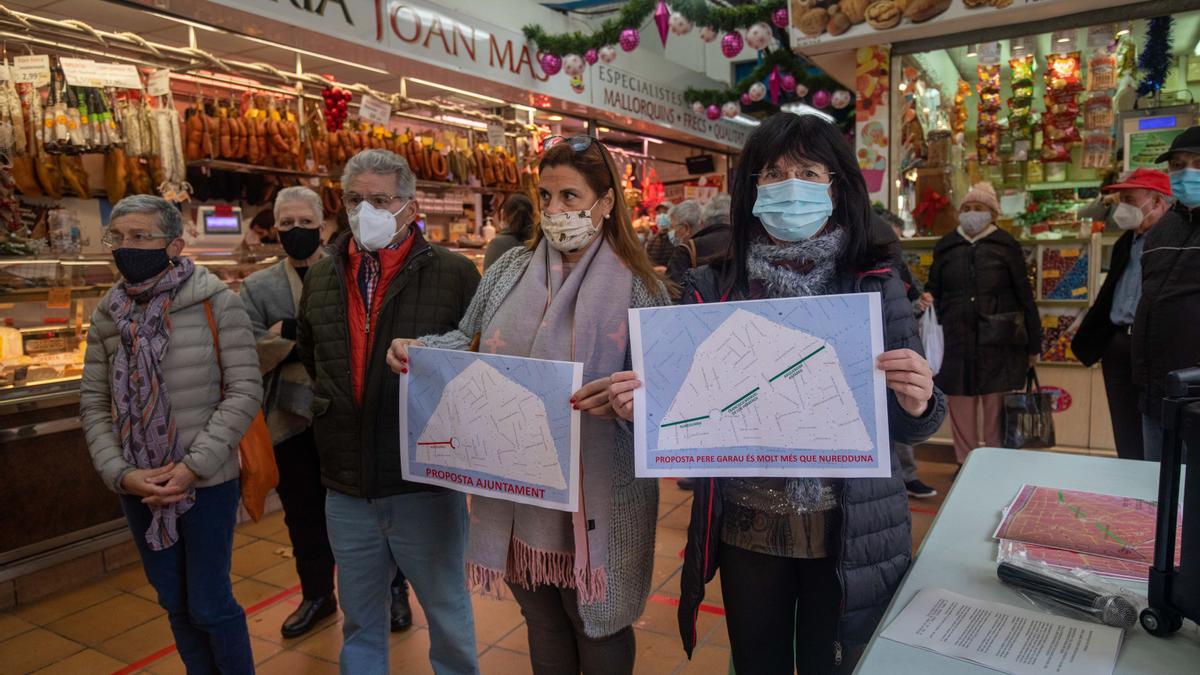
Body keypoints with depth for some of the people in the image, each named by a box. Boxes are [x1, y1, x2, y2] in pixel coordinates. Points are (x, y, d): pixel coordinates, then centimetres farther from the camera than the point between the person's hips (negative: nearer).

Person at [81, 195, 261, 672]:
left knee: (209, 604, 6)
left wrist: (193, 467, -17)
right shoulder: (107, 315, 4)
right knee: (174, 603, 17)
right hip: (138, 487, 4)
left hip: (207, 483, -4)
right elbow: (93, 404, 6)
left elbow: (245, 391, -12)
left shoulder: (216, 303, -10)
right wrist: (122, 474, -8)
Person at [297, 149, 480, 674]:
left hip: (426, 486, -4)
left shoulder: (454, 274, -10)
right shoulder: (321, 277, 6)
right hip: (347, 491, 4)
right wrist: (334, 405, 13)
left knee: (448, 614, 15)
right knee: (359, 621, 21)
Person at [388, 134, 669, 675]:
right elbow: (468, 340, 10)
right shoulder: (511, 269, 3)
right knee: (541, 620, 23)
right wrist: (418, 348, -8)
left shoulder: (635, 287, -9)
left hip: (593, 497, -4)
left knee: (597, 629, 15)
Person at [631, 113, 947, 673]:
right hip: (745, 529, 2)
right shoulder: (714, 288, -4)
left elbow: (905, 427, -3)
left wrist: (918, 405, -25)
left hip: (846, 534, -1)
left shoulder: (874, 285, -6)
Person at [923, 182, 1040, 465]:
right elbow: (934, 291, 15)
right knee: (961, 413, 8)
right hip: (957, 344, 2)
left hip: (999, 346, -2)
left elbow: (1025, 297, 1)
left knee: (997, 415, 4)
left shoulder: (1006, 246, 1)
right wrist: (927, 300, -10)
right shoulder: (946, 247, 9)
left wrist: (1033, 345, 0)